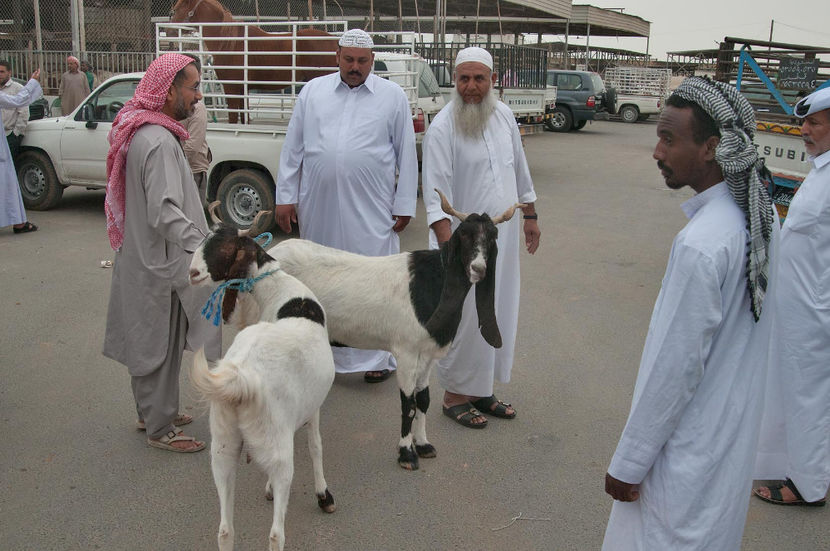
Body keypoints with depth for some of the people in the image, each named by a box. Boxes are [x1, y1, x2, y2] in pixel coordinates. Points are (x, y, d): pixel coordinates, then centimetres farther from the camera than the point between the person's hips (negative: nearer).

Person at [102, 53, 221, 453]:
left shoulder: (139, 131, 8)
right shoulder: (158, 142, -25)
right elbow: (165, 213, -32)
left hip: (142, 254, 10)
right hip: (160, 263, -10)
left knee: (149, 341, 21)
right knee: (160, 345, 3)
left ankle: (151, 412, 38)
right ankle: (160, 429, 18)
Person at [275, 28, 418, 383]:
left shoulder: (393, 96, 4)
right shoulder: (313, 91, 9)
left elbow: (406, 154, 4)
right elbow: (293, 148, 10)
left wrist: (404, 206, 0)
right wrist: (286, 196, 6)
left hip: (370, 210, -2)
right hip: (318, 207, 3)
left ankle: (379, 356, 13)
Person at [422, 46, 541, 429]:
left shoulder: (504, 116, 5)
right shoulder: (442, 128, -16)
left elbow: (520, 170, 17)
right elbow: (435, 193, -21)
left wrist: (530, 217, 21)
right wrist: (448, 247, -30)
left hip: (503, 237, 7)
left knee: (497, 314, 14)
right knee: (465, 319, -1)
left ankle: (481, 390, 29)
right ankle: (455, 396, 17)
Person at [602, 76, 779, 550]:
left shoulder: (700, 245, -30)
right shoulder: (761, 214, -4)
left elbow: (676, 368, -25)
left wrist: (628, 464, -13)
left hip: (689, 452, -8)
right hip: (737, 427, 8)